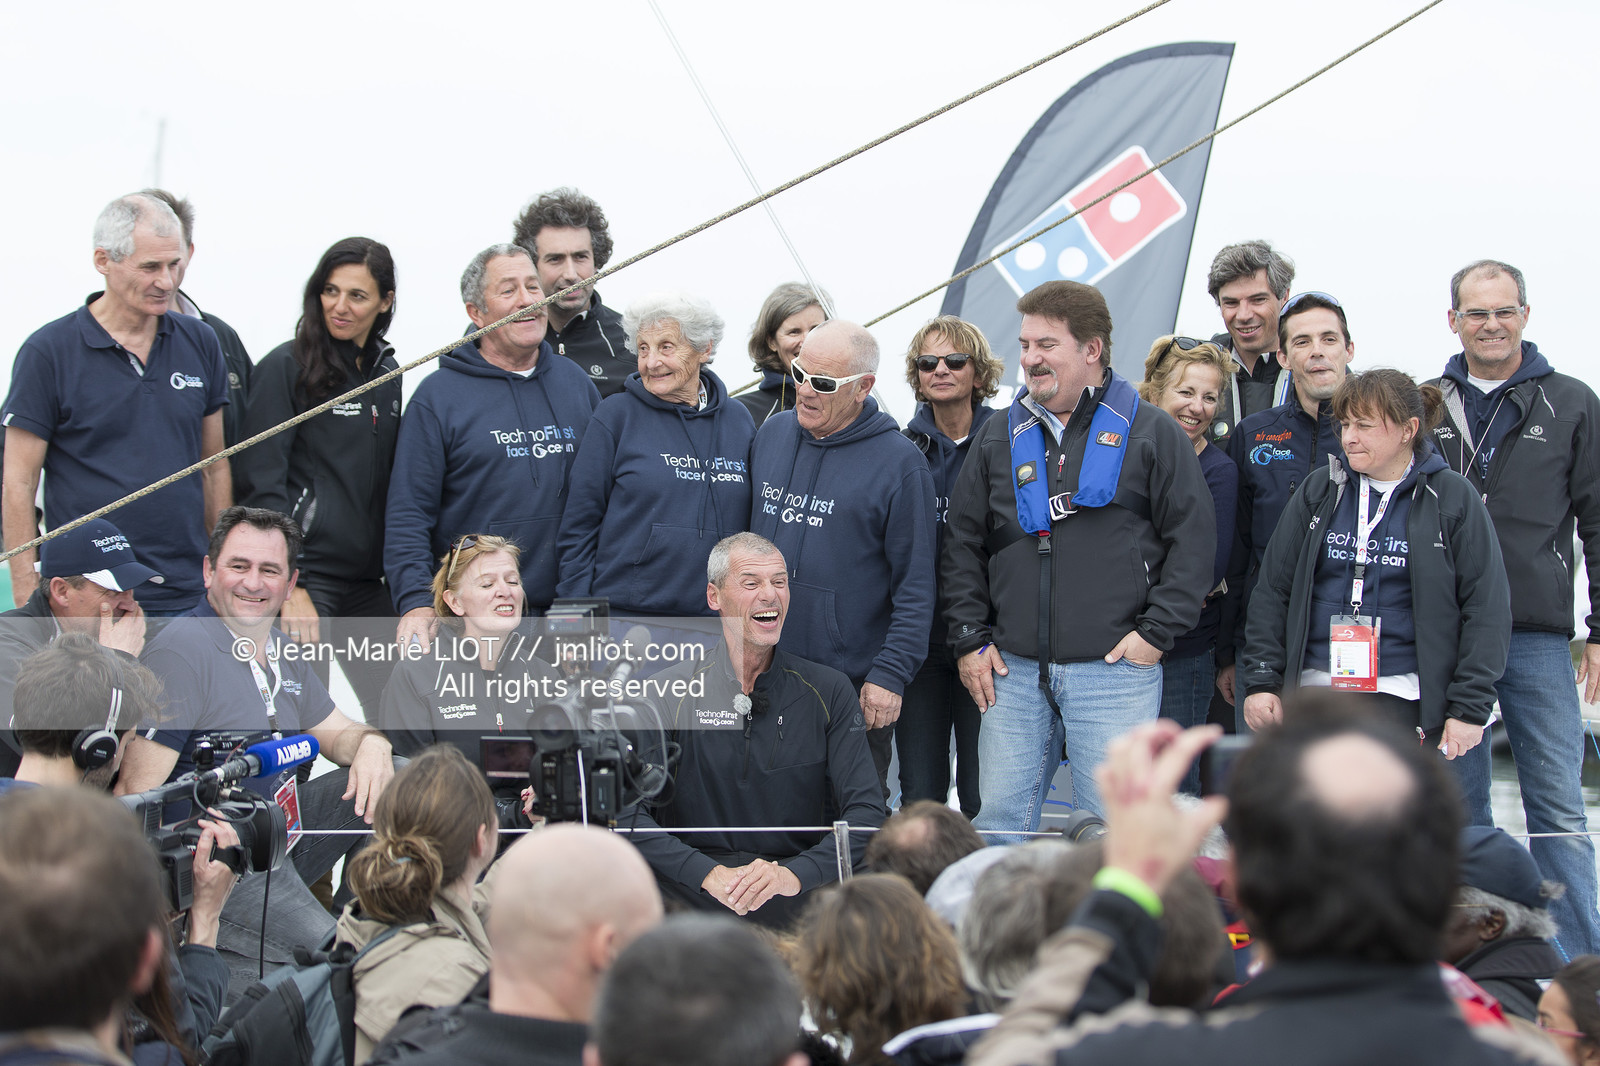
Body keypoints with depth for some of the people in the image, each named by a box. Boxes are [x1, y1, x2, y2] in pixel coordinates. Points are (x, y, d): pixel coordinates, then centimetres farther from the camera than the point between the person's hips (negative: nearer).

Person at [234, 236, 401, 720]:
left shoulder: (387, 373, 13)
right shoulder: (286, 367, -6)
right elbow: (260, 484, -10)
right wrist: (288, 587, -16)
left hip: (369, 583, 6)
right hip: (305, 576, -6)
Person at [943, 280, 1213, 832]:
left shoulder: (1151, 433, 2)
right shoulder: (999, 438, 14)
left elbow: (1193, 539, -1)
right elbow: (963, 544, 16)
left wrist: (1157, 632, -8)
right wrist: (970, 638, 7)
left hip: (1116, 668, -4)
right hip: (1013, 670, 4)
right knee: (1000, 822, 4)